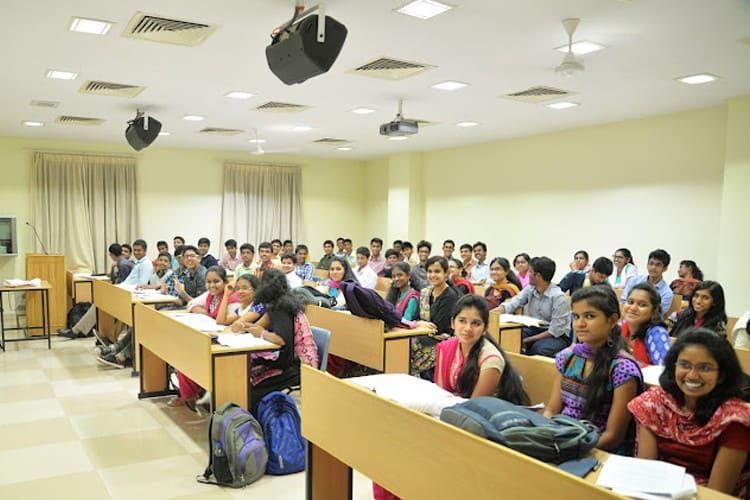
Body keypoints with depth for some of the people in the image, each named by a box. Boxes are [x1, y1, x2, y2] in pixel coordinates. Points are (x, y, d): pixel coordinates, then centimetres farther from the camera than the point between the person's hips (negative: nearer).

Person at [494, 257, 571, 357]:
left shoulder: (559, 297, -17)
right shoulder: (530, 290, 2)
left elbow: (555, 331, -19)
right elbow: (511, 305, -4)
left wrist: (527, 340, -22)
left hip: (559, 336, -5)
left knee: (539, 347, -37)